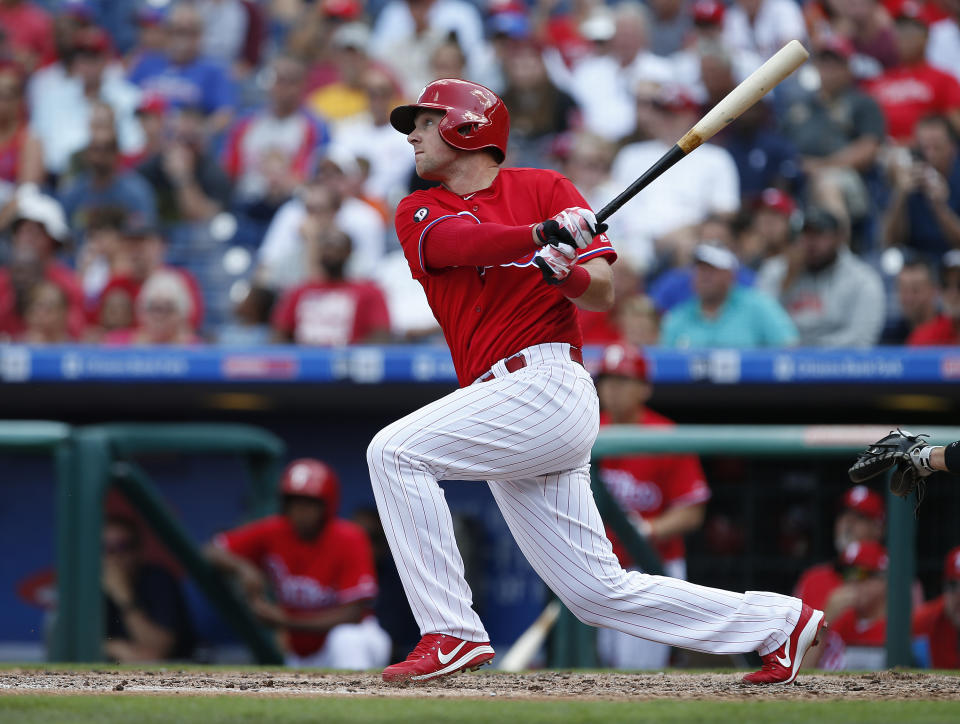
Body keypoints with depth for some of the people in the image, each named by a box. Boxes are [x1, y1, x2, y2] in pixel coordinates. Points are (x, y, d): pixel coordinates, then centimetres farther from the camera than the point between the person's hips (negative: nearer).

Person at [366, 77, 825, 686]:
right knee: (600, 592, 4)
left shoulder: (544, 188, 7)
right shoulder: (418, 212, 17)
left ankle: (452, 635, -21)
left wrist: (568, 274, -22)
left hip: (547, 380, -6)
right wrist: (543, 235, -24)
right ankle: (779, 622, 12)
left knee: (395, 451, -20)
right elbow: (456, 243, -7)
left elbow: (605, 294, 1)